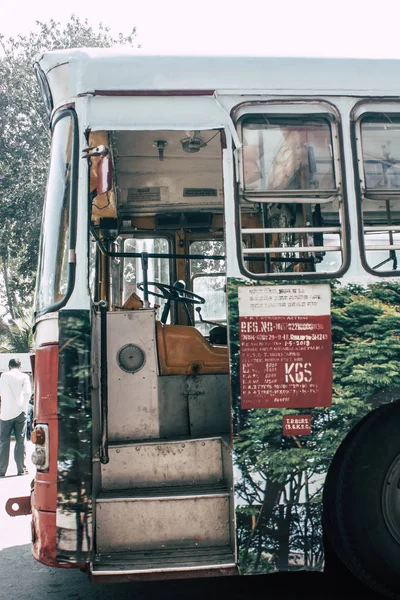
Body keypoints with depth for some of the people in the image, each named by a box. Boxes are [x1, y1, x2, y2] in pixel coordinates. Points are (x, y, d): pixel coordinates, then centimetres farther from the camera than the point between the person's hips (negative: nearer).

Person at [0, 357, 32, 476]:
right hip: (20, 412, 0)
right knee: (20, 441, 5)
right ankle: (21, 469, 5)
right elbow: (28, 392, -8)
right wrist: (24, 406, 4)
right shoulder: (24, 376, 1)